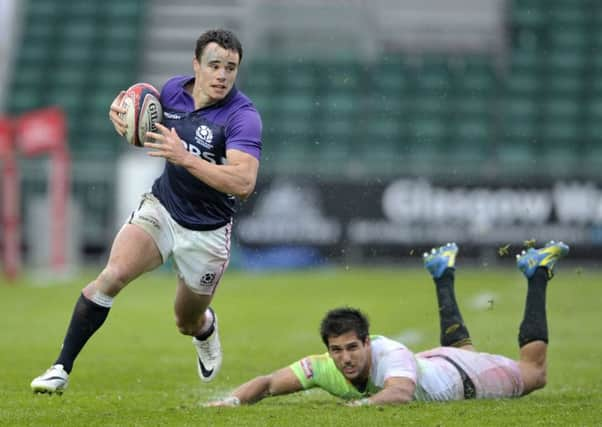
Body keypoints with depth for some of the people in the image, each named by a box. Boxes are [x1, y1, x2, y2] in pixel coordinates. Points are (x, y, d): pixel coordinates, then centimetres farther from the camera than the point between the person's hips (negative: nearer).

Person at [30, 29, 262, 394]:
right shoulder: (175, 90, -6)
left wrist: (185, 158, -40)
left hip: (206, 232, -3)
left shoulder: (243, 116, -22)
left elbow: (244, 182, -34)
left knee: (188, 324, 13)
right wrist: (120, 111, -8)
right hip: (160, 208, 3)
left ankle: (206, 327, 53)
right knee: (113, 274, -23)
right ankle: (62, 368, -18)